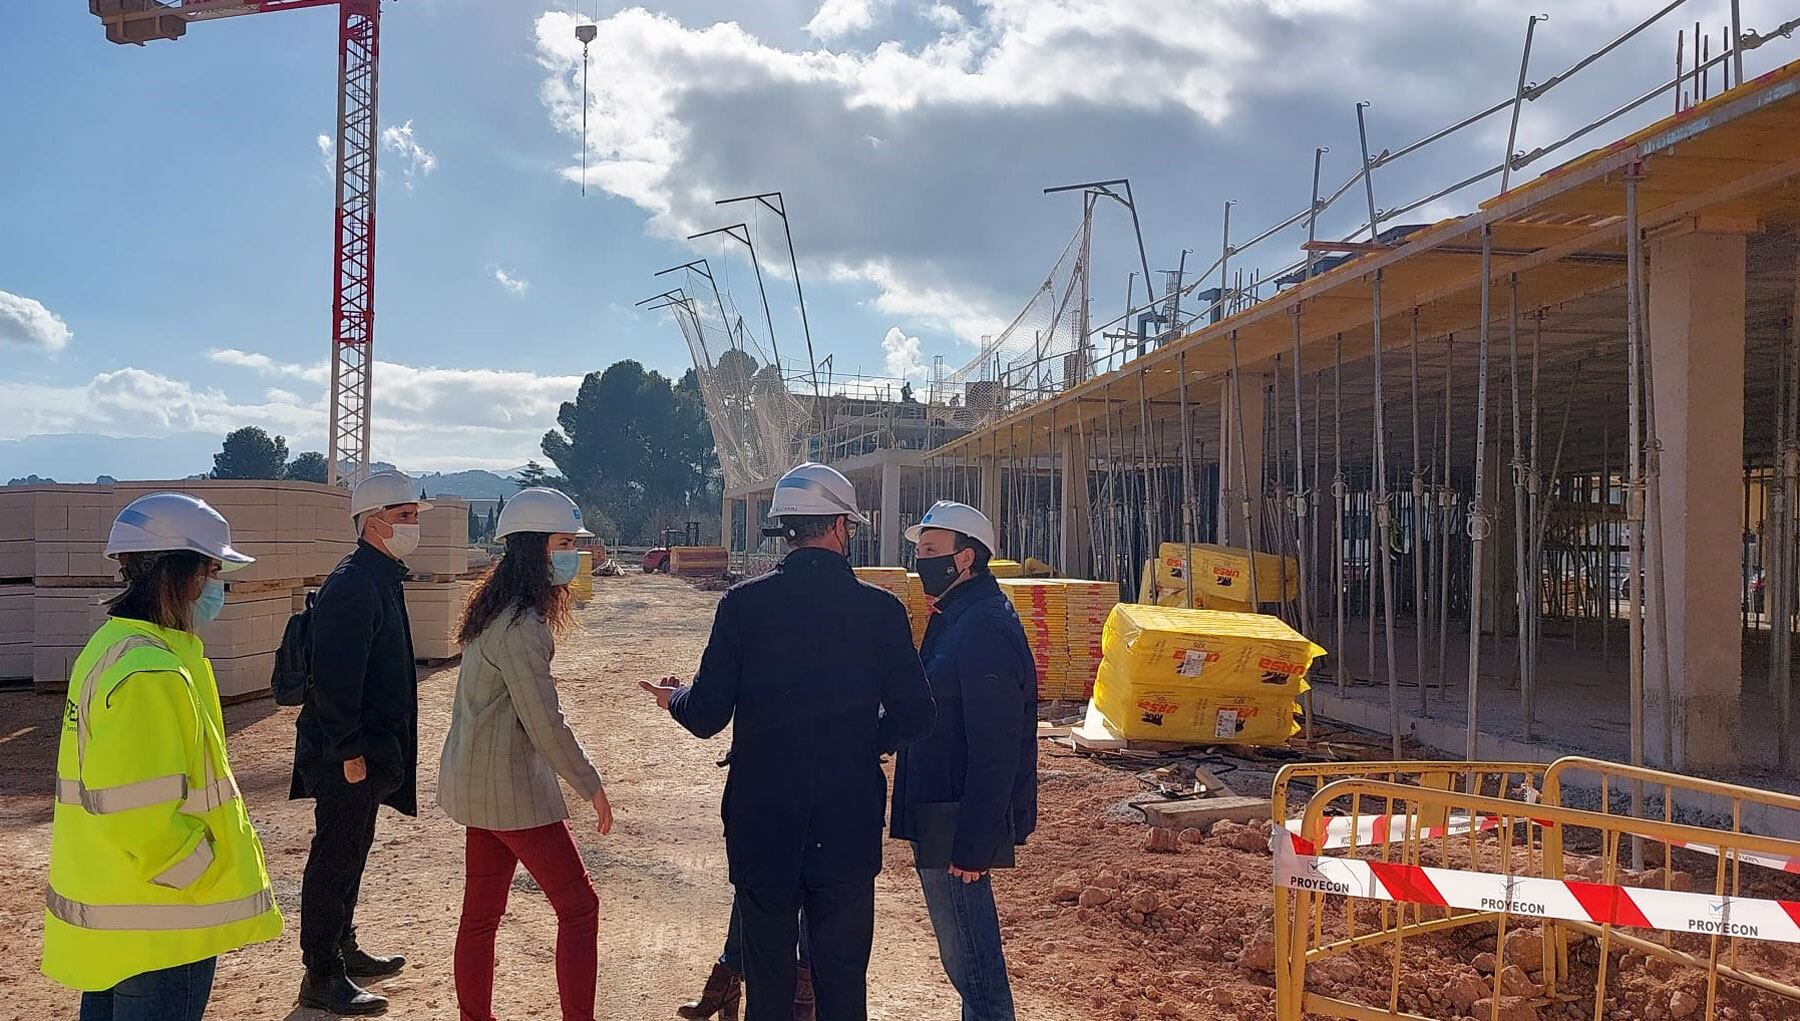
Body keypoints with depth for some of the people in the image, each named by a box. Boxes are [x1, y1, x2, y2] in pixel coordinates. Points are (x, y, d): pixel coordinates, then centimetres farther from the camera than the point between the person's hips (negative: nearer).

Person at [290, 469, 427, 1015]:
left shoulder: (382, 579, 14)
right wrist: (348, 751, -23)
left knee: (349, 854, 20)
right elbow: (335, 677, -24)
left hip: (370, 748, 10)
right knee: (335, 858, -2)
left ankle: (344, 950, 34)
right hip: (346, 754, -10)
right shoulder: (353, 585, -19)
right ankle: (321, 978, 7)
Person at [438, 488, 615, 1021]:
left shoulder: (497, 609, 9)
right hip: (509, 787, -9)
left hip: (475, 783, 9)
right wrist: (590, 786, -11)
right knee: (578, 905, -2)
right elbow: (545, 723, -21)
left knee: (481, 913, 15)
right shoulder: (521, 625, -22)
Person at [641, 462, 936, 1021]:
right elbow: (914, 717, -4)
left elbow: (707, 717, -8)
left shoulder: (743, 603, -9)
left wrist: (675, 697, 14)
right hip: (849, 827, 0)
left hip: (761, 824, 0)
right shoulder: (882, 609, -7)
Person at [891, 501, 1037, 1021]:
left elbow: (995, 748, -24)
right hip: (938, 813, 10)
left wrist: (972, 845, -23)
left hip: (958, 822, -10)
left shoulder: (984, 628, -20)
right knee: (964, 956, 20)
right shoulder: (955, 617, 13)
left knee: (971, 961, 0)